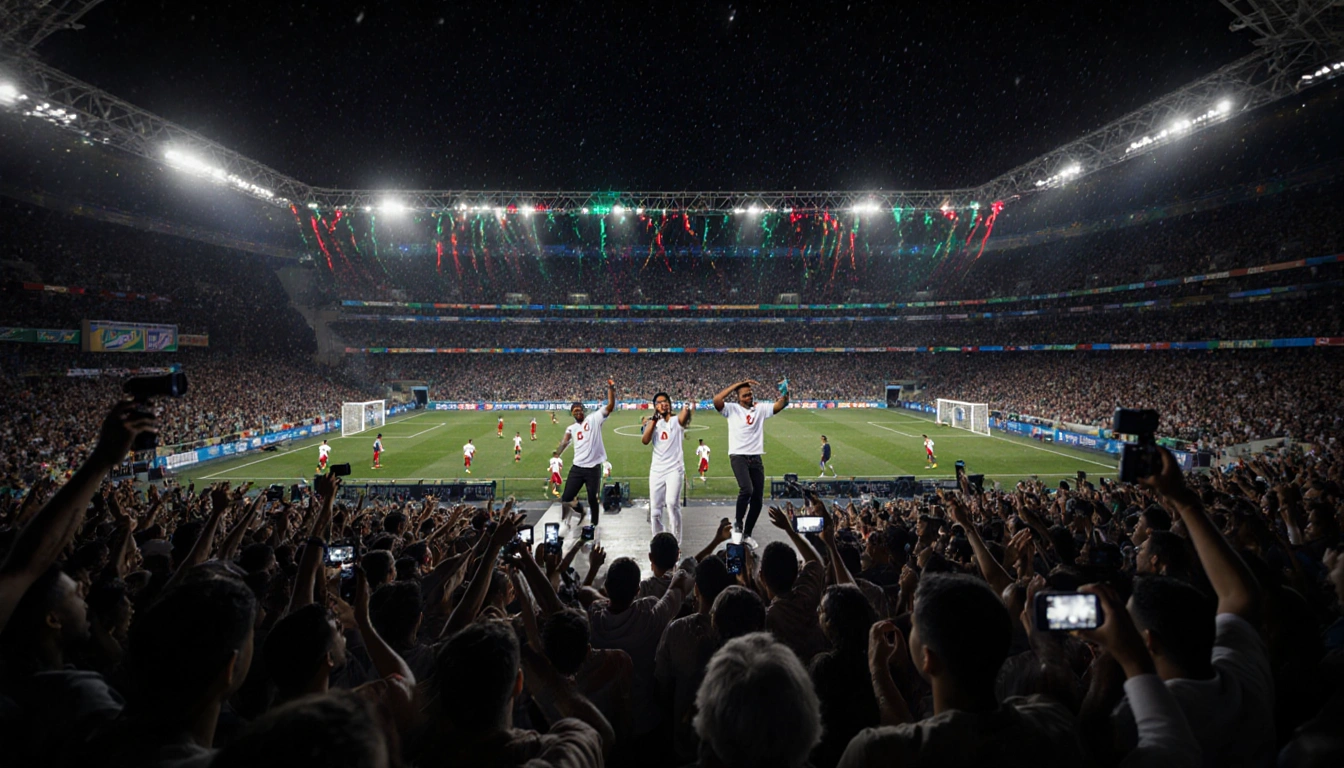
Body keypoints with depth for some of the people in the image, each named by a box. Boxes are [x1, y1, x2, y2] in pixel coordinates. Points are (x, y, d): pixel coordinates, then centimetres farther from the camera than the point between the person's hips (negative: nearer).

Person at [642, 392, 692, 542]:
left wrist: (687, 408, -44)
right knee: (655, 510, 7)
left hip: (674, 469, -4)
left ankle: (675, 542, -14)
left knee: (672, 503, -20)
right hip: (656, 470, 4)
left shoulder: (676, 421, 2)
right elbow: (645, 441, -6)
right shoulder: (652, 423, 12)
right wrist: (654, 419, -10)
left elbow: (684, 418, -23)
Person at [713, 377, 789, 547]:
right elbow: (716, 400, -19)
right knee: (746, 489, -25)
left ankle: (747, 533, 23)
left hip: (756, 458, 5)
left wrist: (784, 394, -24)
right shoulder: (732, 409, -1)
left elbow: (779, 406, -2)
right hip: (738, 456, -4)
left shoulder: (760, 408, 9)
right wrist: (739, 383, -20)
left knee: (758, 498, 6)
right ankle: (739, 525, -2)